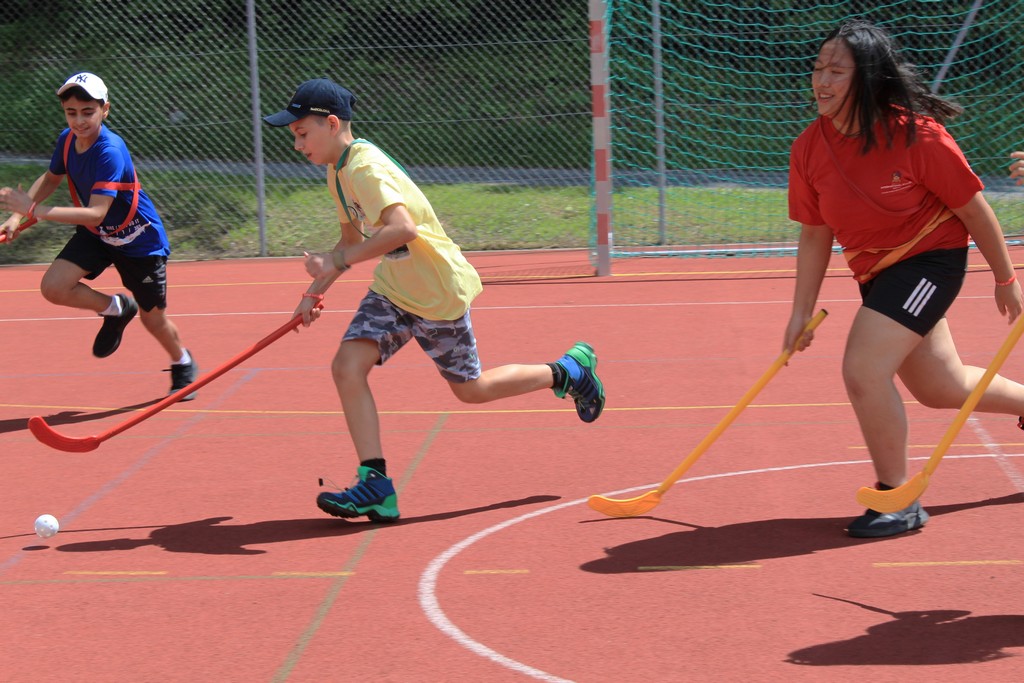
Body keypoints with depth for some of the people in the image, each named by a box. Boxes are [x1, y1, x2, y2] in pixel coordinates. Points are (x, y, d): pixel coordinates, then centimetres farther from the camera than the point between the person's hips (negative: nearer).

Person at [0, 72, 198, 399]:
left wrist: (34, 210, -41)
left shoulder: (110, 151, -32)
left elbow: (96, 213, -38)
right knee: (53, 286, -17)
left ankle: (183, 364, 39)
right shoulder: (67, 140, -9)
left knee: (153, 318, 6)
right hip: (94, 235, 6)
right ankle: (115, 309, 10)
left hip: (140, 240, -6)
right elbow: (50, 178, 12)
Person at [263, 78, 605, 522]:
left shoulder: (364, 168, -26)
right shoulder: (338, 171, 5)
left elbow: (403, 228, -42)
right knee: (347, 366, -11)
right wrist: (317, 290, 12)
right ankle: (375, 485, -10)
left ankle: (569, 371, 30)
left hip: (437, 293, -8)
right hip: (391, 289, 8)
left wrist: (338, 262, -41)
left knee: (470, 389, 8)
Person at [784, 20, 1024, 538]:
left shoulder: (916, 136, -24)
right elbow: (815, 235, 2)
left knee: (864, 369, -20)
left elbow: (973, 208, -13)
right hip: (877, 274, 7)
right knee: (941, 387, 19)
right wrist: (802, 312, 0)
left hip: (930, 259, -7)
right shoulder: (808, 150, -10)